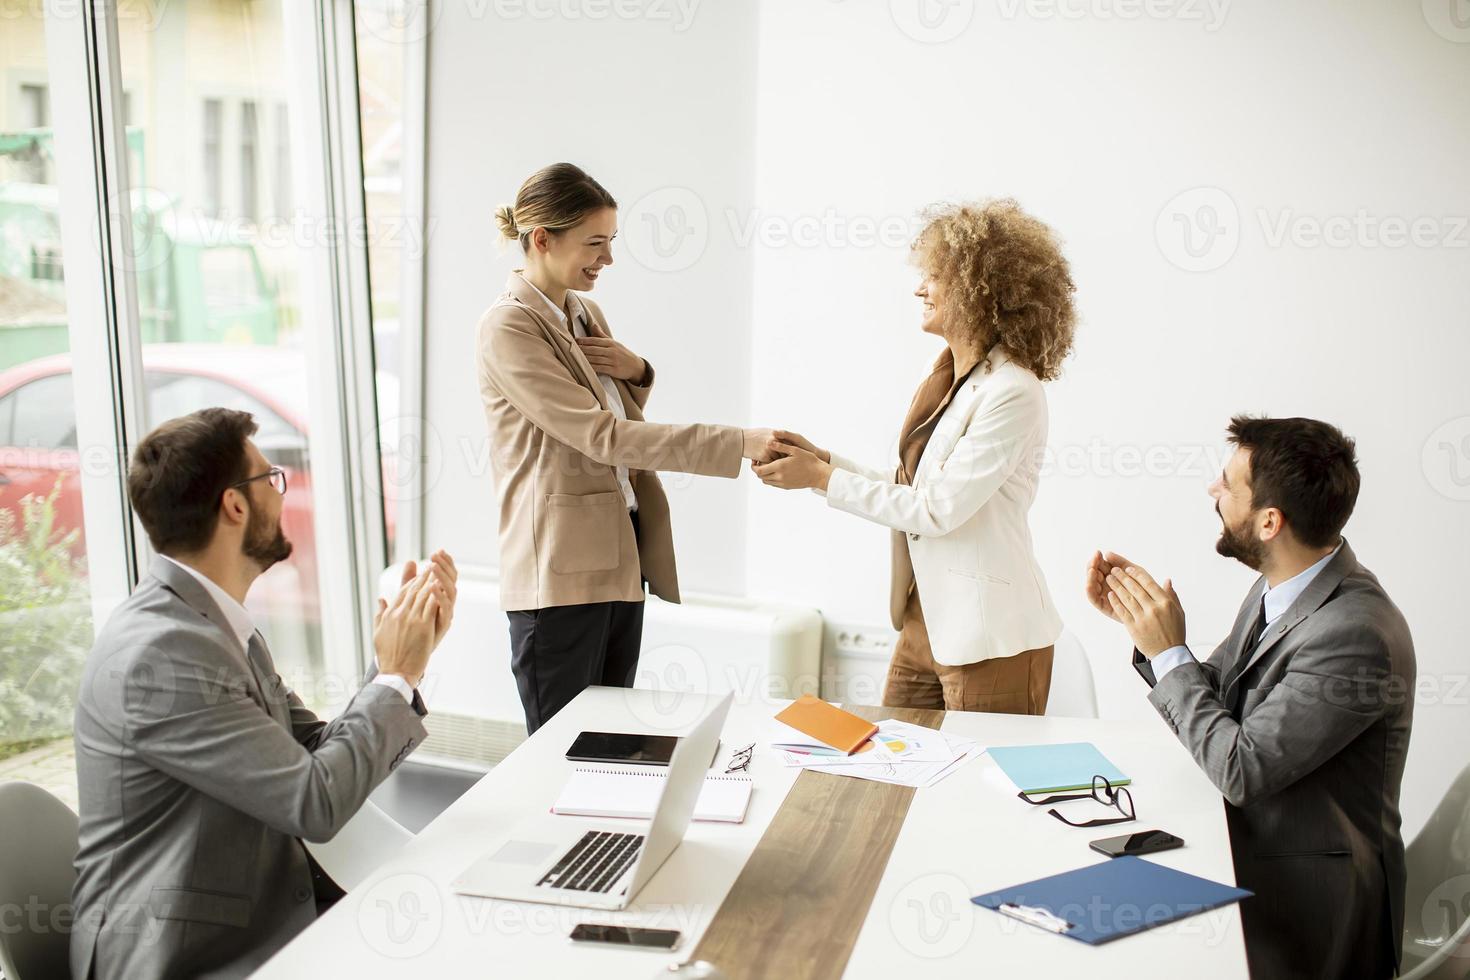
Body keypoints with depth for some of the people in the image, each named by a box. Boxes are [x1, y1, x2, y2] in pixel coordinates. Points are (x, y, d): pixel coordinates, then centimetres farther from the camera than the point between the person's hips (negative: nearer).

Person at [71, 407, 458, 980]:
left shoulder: (216, 625, 8)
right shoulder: (160, 652, -22)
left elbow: (320, 753, 9)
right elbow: (317, 803, -21)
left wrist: (412, 649, 0)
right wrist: (397, 676, -10)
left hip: (259, 921, 8)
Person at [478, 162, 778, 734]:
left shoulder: (586, 312, 13)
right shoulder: (508, 327, -14)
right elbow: (602, 436, -22)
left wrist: (635, 371, 2)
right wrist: (739, 443, -26)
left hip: (621, 557, 8)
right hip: (561, 574, -8)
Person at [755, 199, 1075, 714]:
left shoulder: (1012, 394, -19)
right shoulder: (946, 377, 8)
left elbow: (936, 508, -20)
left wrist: (823, 478, -15)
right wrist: (822, 458, 2)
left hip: (989, 637, -8)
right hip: (925, 623, 8)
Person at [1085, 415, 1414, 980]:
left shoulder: (1357, 635, -27)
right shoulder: (1282, 588, 2)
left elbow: (1241, 770, -25)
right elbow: (1209, 699, 10)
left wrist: (1169, 652, -18)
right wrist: (1142, 621, -4)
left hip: (1305, 898, -8)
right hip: (1243, 848, 8)